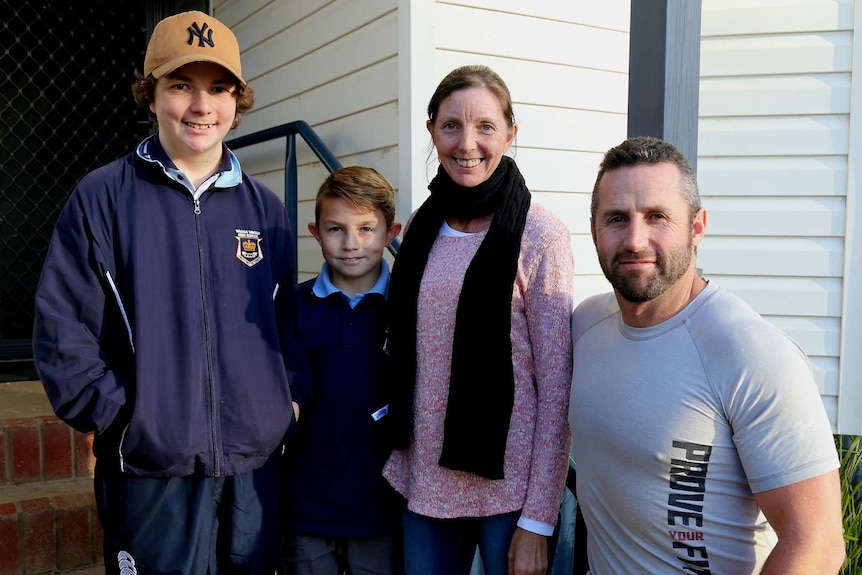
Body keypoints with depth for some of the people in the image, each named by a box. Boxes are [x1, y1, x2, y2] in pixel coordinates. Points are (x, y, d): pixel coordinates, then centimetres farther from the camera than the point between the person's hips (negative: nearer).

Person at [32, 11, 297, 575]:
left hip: (257, 467, 4)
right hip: (150, 472, -3)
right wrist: (119, 416, -11)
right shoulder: (103, 197, -2)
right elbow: (63, 329, -5)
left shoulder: (266, 207, 8)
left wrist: (286, 403, 3)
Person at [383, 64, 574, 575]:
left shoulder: (540, 236, -12)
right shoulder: (423, 227, 4)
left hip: (509, 488, -4)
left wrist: (538, 520, -12)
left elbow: (557, 390, -12)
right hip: (425, 480, 5)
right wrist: (400, 455, 8)